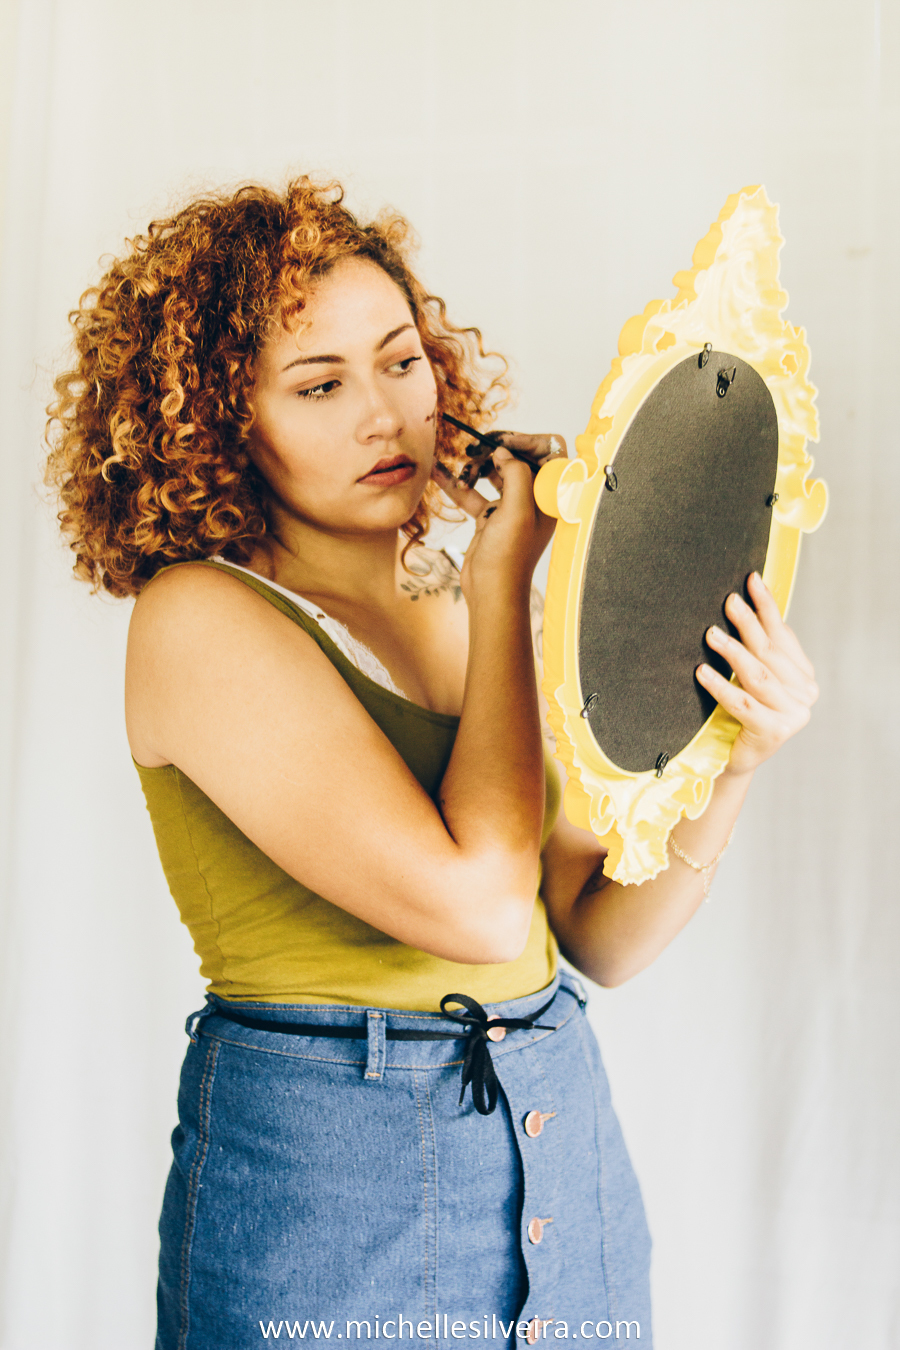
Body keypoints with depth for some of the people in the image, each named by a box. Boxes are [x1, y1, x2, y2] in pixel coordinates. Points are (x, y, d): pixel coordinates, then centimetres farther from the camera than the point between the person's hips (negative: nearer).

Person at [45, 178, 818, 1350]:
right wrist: (506, 579, -17)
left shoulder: (466, 602, 2)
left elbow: (597, 937, 1)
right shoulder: (202, 618, -15)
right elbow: (479, 905, -25)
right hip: (327, 1180, -5)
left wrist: (731, 761, -14)